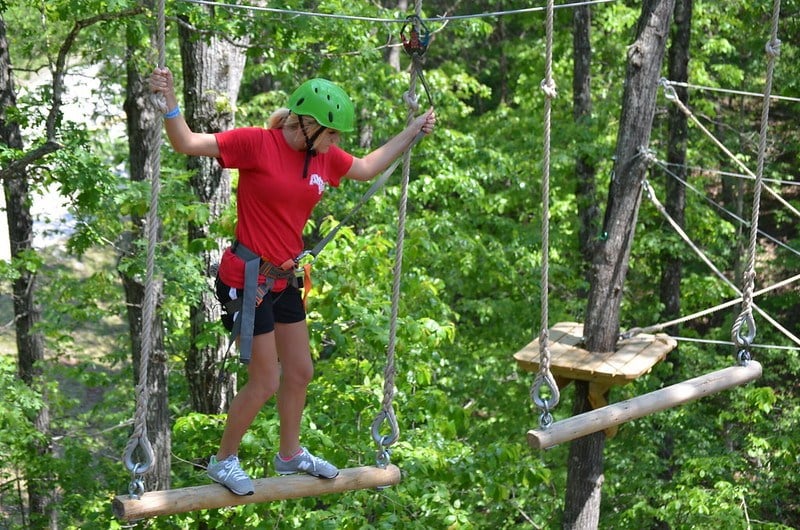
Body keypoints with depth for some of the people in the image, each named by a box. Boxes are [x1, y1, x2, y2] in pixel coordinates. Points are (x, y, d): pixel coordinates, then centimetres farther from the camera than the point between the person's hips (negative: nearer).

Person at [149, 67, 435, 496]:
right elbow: (188, 144, -18)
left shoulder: (325, 156, 3)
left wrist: (413, 132, 22)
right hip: (246, 279, -8)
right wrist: (169, 101, -33)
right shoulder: (257, 143, -17)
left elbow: (367, 168, 22)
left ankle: (290, 454, 40)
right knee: (265, 383, -2)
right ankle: (223, 461, 20)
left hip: (283, 279, 8)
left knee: (299, 373, 19)